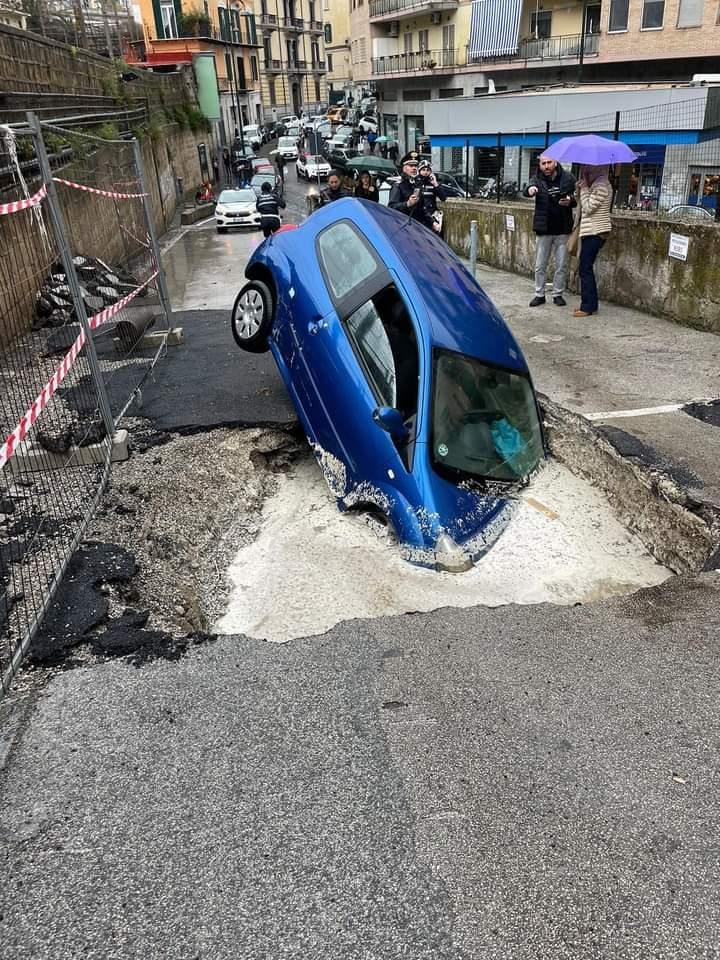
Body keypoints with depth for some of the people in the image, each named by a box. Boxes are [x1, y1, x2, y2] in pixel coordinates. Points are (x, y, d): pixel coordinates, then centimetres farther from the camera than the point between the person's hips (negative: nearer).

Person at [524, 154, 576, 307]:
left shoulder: (568, 178, -2)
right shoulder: (537, 179, -2)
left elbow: (577, 197, 6)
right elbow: (527, 189, -23)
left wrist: (570, 201, -16)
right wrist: (530, 189, -47)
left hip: (563, 230, 0)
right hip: (543, 230, 0)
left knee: (562, 266, 7)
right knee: (540, 266, 8)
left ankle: (558, 294, 20)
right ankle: (539, 294, 20)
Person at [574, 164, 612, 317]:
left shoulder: (601, 185, -15)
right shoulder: (597, 183, 15)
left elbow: (588, 207, -18)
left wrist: (584, 188, -9)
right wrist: (581, 189, 4)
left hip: (595, 233, -10)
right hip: (592, 231, 10)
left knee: (585, 269, -7)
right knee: (586, 269, 13)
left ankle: (588, 307, -2)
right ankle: (590, 304, 19)